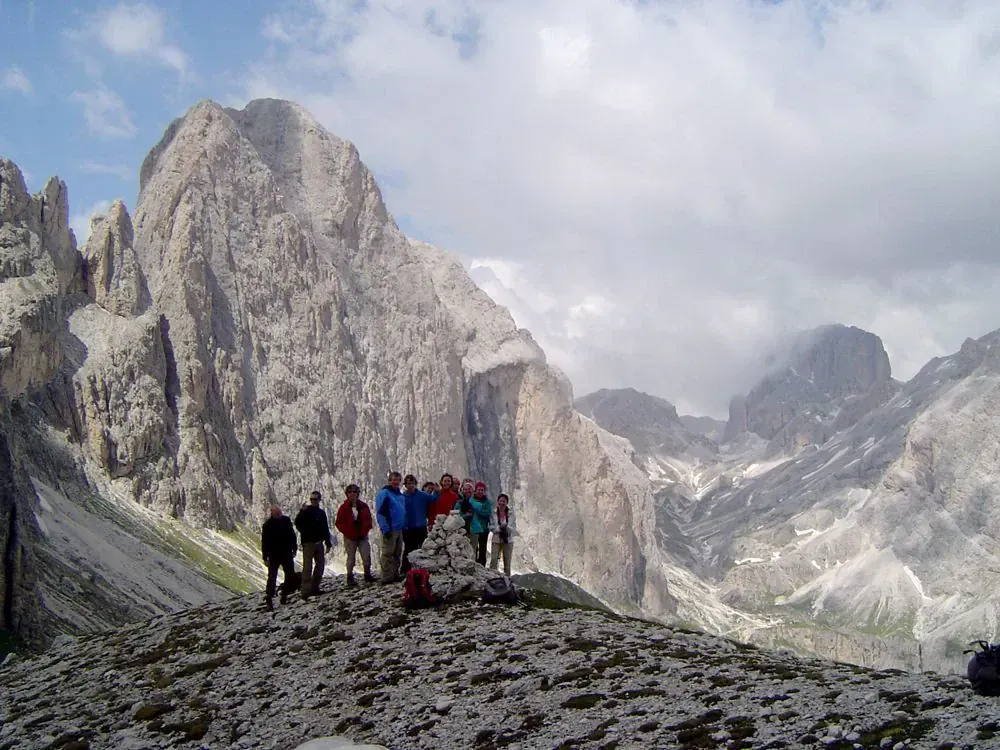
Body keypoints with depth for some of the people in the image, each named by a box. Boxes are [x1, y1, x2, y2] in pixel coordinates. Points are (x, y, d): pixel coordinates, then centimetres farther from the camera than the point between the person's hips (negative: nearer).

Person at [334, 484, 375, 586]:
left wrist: (364, 531, -7)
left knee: (366, 556, -3)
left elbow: (368, 520, 7)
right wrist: (348, 533, -12)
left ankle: (367, 574, 11)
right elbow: (339, 523, -3)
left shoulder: (363, 506, 5)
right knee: (351, 557, 2)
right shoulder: (344, 507, -2)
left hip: (362, 536, 2)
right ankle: (350, 577, 9)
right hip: (350, 538, -2)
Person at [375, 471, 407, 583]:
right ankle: (387, 577, -4)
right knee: (388, 554, -6)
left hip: (399, 529, 8)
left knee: (397, 554, 11)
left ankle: (395, 575, 18)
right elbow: (380, 512, -14)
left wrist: (404, 526, 17)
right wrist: (385, 529, -18)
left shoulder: (400, 495, 17)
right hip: (390, 530, -8)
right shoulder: (384, 493, -8)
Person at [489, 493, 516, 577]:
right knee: (493, 559, -11)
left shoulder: (510, 513, 1)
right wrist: (499, 527, -18)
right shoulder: (494, 513, -2)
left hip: (508, 539, 1)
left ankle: (507, 577, 18)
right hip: (496, 539, -1)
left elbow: (513, 527, 0)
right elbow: (491, 527, -3)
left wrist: (506, 527, -19)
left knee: (507, 561, 9)